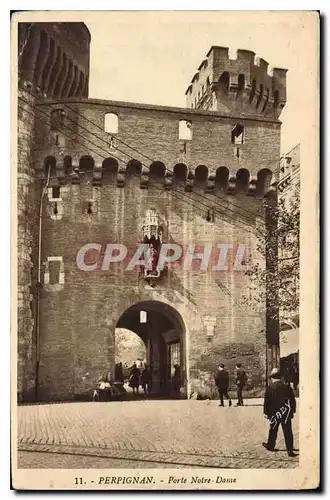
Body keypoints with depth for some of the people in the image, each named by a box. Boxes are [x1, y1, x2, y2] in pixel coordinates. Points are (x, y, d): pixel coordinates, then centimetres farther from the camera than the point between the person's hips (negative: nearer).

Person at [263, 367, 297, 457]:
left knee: (273, 430, 17)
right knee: (288, 432, 3)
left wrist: (266, 413, 5)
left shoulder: (269, 388, -9)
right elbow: (293, 401, 4)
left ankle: (270, 446, 31)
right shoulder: (287, 387, -2)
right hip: (286, 414, 1)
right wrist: (292, 411, 14)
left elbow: (266, 402, -6)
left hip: (274, 414, -1)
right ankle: (290, 450, -1)